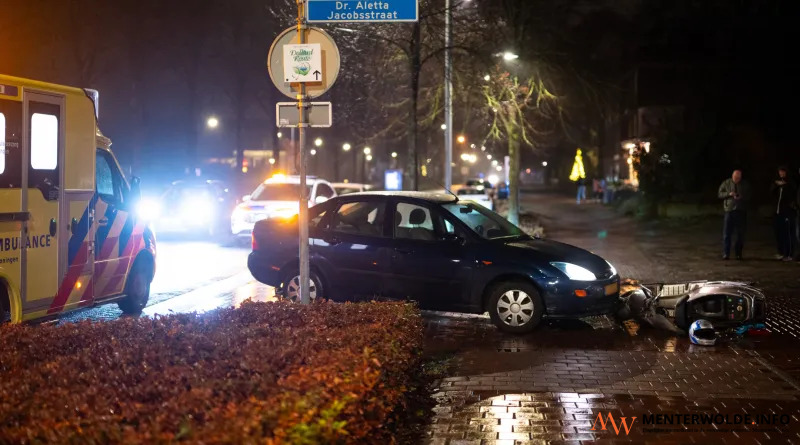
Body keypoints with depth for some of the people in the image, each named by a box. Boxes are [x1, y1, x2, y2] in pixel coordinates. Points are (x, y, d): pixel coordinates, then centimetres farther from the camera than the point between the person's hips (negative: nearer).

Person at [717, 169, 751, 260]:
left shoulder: (745, 185, 5)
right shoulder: (726, 183, 4)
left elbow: (748, 198, 5)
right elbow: (719, 194, 3)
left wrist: (741, 198, -15)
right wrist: (729, 194, -15)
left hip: (741, 212, 1)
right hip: (729, 210, -1)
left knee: (740, 234, 3)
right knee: (727, 233, -5)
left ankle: (738, 253, 13)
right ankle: (726, 254, -1)